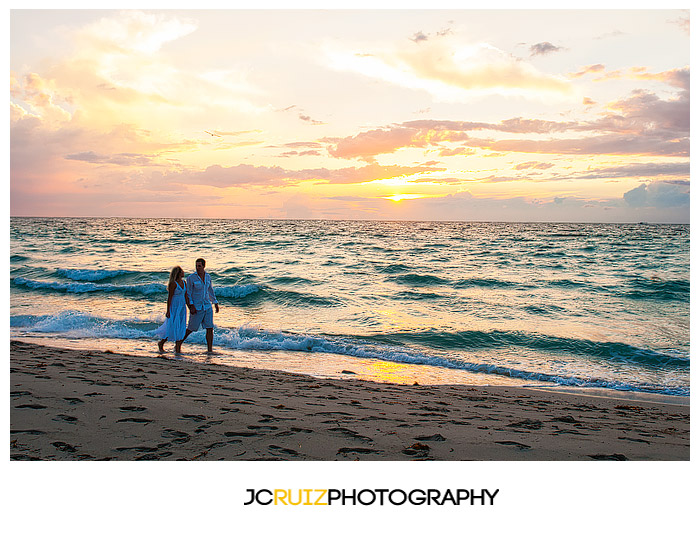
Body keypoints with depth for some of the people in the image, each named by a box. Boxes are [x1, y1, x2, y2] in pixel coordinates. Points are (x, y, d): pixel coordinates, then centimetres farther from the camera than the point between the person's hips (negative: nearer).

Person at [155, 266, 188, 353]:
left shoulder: (184, 283, 8)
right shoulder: (173, 283, -14)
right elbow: (169, 298, -14)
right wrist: (168, 311, -15)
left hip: (182, 308, 7)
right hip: (174, 307, -7)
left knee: (181, 328, 3)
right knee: (172, 328, -4)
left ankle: (178, 349, 6)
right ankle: (161, 343, 18)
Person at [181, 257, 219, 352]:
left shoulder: (207, 277, 6)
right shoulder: (191, 278, -9)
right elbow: (188, 293, -8)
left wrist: (216, 303, 18)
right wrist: (191, 306, -17)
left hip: (207, 306, 4)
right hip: (196, 308, -4)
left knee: (210, 328, -2)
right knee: (191, 329, 3)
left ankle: (209, 350, 5)